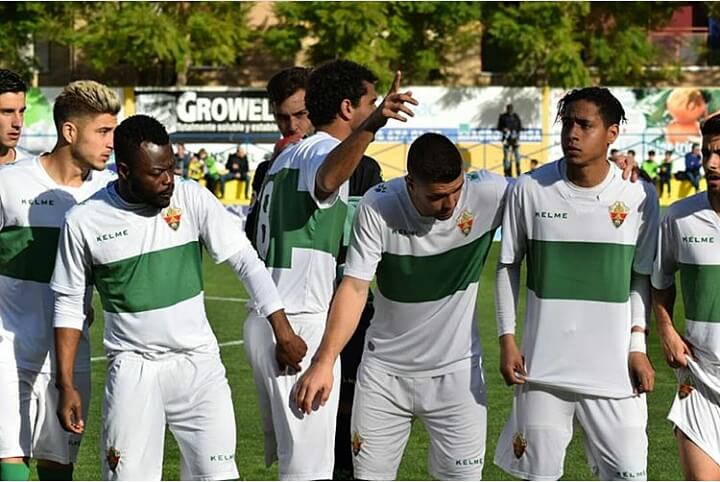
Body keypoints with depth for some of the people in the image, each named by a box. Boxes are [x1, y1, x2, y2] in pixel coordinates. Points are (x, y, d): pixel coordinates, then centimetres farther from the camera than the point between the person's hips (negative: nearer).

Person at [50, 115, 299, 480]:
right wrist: (66, 386, -1)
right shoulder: (84, 221, -6)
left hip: (199, 363, 1)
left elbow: (246, 262, -4)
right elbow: (69, 304, 3)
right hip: (132, 368, -1)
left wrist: (285, 335, -9)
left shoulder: (192, 198, -6)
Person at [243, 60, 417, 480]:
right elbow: (329, 178, -35)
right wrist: (371, 125, -54)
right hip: (300, 325, -10)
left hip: (264, 320, 10)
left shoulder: (287, 157, 22)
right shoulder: (322, 149, -8)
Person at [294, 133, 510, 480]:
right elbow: (355, 286, -15)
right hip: (384, 369, 1)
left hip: (456, 371, 0)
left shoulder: (489, 194, -17)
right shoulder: (378, 206, -16)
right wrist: (324, 361, -23)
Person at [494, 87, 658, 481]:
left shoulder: (639, 196, -2)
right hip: (542, 364, 0)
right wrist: (507, 340, 1)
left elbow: (641, 277, 7)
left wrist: (637, 347, 0)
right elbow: (508, 266, 7)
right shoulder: (530, 190, -3)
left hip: (613, 367, 0)